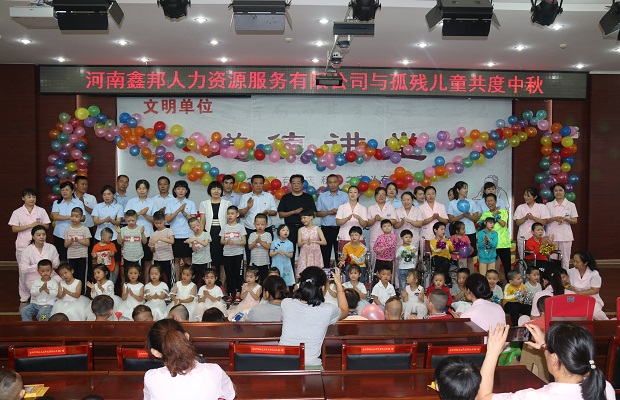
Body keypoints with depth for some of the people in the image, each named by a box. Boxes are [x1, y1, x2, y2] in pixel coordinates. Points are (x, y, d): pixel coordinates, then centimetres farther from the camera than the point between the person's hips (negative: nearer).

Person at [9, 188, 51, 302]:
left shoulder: (41, 211, 4)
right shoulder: (17, 212, 0)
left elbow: (47, 226, 6)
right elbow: (14, 229, -5)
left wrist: (40, 224, -16)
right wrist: (30, 225, -15)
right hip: (23, 246, -1)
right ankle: (24, 295, 16)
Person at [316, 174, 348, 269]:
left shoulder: (344, 196, 7)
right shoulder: (322, 196, 9)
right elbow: (317, 213, 4)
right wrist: (328, 212, -11)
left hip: (340, 228, -1)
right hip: (326, 229, 1)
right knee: (325, 254, 3)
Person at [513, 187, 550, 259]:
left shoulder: (542, 207, 5)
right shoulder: (520, 207, 11)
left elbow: (544, 222, -3)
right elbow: (517, 223, 4)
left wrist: (532, 217, -15)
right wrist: (525, 218, -13)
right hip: (523, 237, 2)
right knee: (523, 259, 1)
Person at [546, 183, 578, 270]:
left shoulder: (571, 205, 6)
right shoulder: (549, 205, 9)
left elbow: (575, 221, 5)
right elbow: (545, 221, 5)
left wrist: (564, 219, -13)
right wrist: (554, 218, -14)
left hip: (565, 235, 0)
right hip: (552, 235, 1)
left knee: (565, 260, 0)